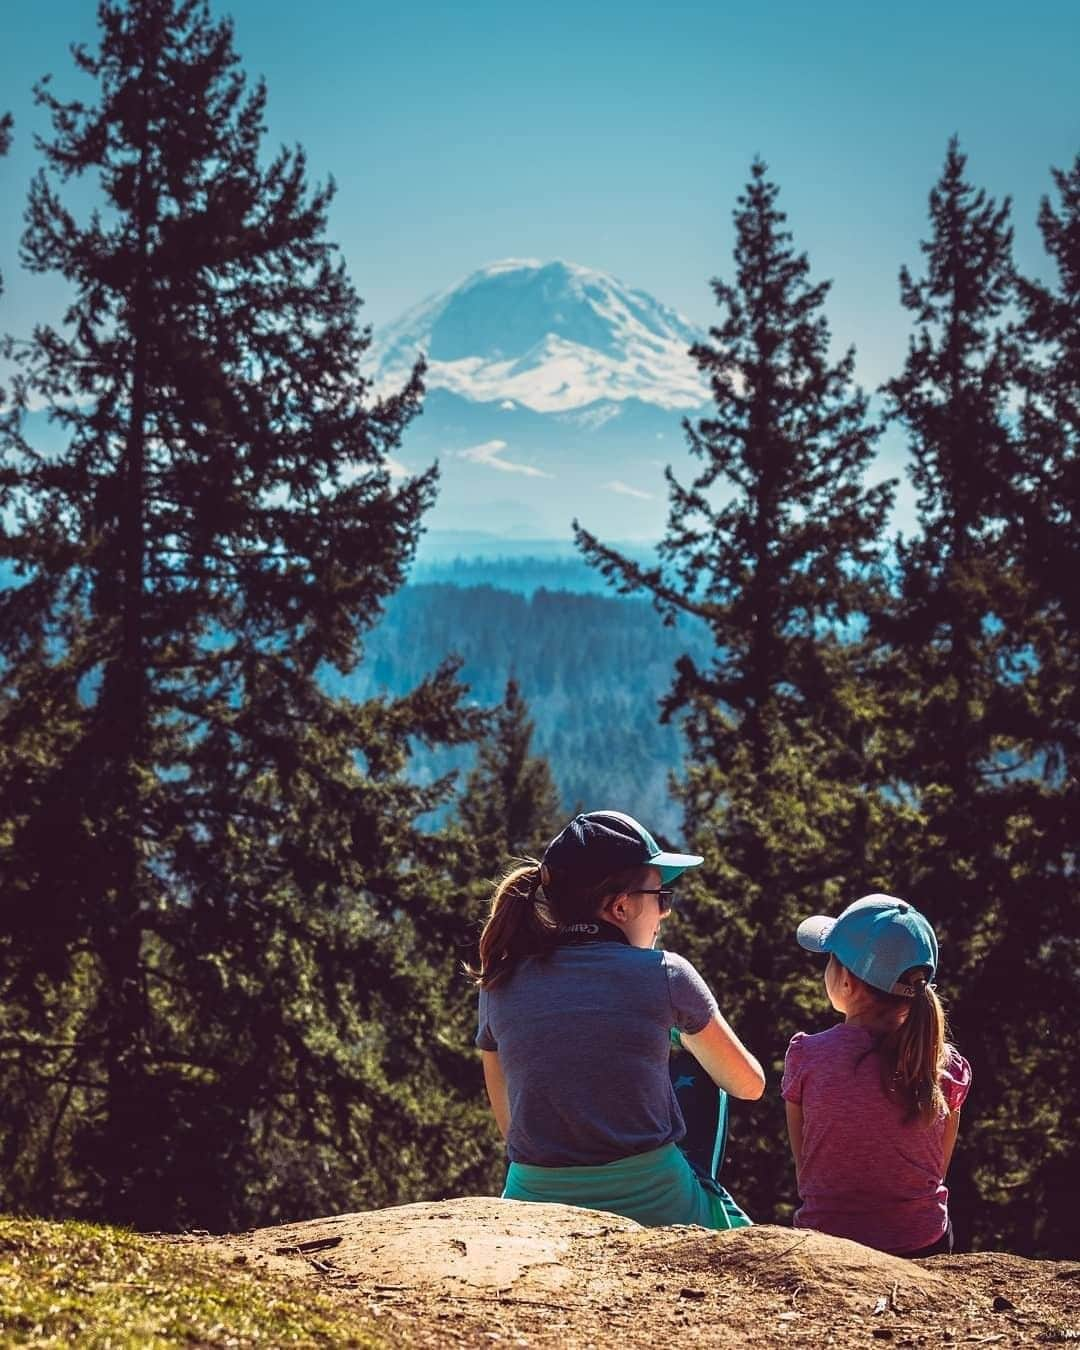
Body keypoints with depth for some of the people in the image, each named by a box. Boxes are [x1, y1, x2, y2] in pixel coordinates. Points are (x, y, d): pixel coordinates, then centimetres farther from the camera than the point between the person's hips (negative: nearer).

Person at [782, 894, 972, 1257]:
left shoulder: (807, 1058, -11)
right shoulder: (948, 1067, -6)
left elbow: (803, 1171, -1)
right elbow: (938, 1172, 5)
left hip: (827, 1245, -2)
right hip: (925, 1246, 2)